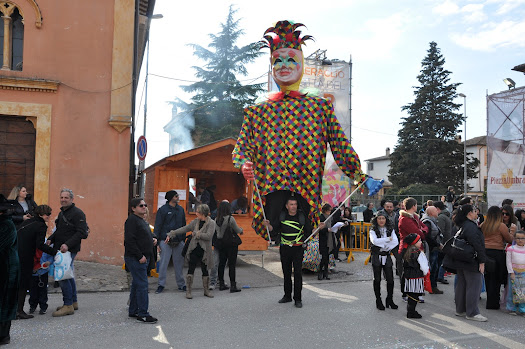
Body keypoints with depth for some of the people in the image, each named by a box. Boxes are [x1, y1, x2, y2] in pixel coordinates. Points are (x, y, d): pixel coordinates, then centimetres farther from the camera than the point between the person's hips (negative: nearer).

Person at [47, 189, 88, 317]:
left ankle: (68, 305, -4)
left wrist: (67, 244, -25)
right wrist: (50, 239, 7)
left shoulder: (77, 213, -12)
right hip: (60, 249, 10)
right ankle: (73, 302, 25)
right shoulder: (62, 213, 17)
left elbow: (82, 233, -19)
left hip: (69, 250, -10)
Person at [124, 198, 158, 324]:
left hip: (143, 258, 10)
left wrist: (152, 240, 11)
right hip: (135, 258, -10)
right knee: (142, 284, -9)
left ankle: (133, 311, 25)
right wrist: (140, 256, -21)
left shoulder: (142, 220, 19)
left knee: (136, 284, 16)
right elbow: (130, 240, -21)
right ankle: (143, 314, -5)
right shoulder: (132, 220, -13)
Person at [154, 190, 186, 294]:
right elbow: (157, 226, -4)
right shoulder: (163, 210, -3)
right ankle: (161, 284, 9)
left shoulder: (181, 209, 13)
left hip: (179, 241, 4)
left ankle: (181, 284, 18)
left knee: (179, 263, 9)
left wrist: (183, 239, 14)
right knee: (163, 263, -1)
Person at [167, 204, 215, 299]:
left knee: (205, 270, 8)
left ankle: (206, 290, 24)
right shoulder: (195, 222, 6)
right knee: (191, 269, 1)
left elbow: (208, 236, -18)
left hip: (204, 251, -3)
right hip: (194, 249, 3)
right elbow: (183, 229, 9)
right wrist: (170, 234, 6)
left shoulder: (211, 223, -7)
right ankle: (188, 290, 11)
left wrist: (196, 234, -12)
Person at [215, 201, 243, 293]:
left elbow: (217, 231, 7)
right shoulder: (230, 219, -16)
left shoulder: (217, 220, 0)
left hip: (221, 243, 6)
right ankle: (233, 286, 0)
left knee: (221, 263, 12)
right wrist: (241, 229, 18)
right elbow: (238, 230, -5)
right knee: (232, 264, -1)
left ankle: (221, 284, 19)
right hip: (231, 244, -6)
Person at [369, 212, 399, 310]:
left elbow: (396, 242, -7)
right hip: (376, 257, -2)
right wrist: (388, 239, -14)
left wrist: (385, 247, -16)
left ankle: (389, 300, 14)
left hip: (387, 257, 2)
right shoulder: (373, 230, 0)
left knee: (390, 279, -2)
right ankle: (378, 301, 15)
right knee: (377, 279, 4)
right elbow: (374, 241, -19)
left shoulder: (390, 230, 7)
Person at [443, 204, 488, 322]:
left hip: (460, 261, 10)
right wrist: (482, 261, -18)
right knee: (474, 286, -3)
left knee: (461, 285, 15)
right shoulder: (471, 227, -18)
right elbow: (477, 245, -22)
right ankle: (472, 313, 0)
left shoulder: (460, 226, 13)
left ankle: (460, 310, 24)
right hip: (471, 262, -10)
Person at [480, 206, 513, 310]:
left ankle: (490, 301, 24)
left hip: (485, 251, 5)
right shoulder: (501, 226, -9)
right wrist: (512, 234, 19)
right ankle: (492, 303, 8)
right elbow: (509, 239, 1)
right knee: (496, 279, 4)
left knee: (488, 278, 14)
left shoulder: (483, 225, 4)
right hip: (497, 252, -5)